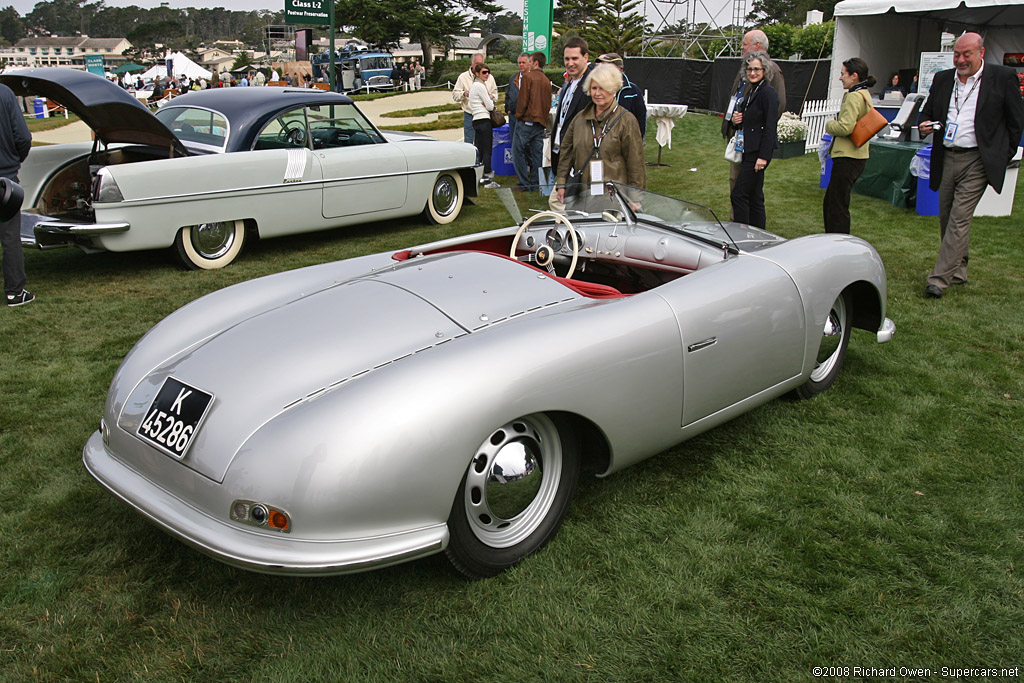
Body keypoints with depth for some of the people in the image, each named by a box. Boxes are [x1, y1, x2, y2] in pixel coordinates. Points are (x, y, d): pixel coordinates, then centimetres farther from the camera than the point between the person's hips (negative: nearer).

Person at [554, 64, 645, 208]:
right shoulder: (580, 119, 14)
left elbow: (636, 162, -3)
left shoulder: (626, 120, -1)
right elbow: (566, 151, 20)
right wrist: (561, 183, 14)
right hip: (582, 193, 4)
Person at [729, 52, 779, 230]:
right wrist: (736, 120, 2)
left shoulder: (768, 93, -13)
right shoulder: (751, 91, 15)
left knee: (739, 194, -10)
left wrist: (763, 156, -21)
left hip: (758, 152, -9)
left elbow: (771, 127, -17)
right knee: (754, 197, 12)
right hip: (749, 151, 9)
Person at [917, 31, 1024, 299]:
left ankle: (939, 279, -12)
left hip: (977, 160, -5)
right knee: (946, 217, 12)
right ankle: (958, 270, 28)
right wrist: (923, 125, -4)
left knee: (959, 218, -11)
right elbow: (927, 111, 20)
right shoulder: (942, 79, 10)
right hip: (946, 158, 6)